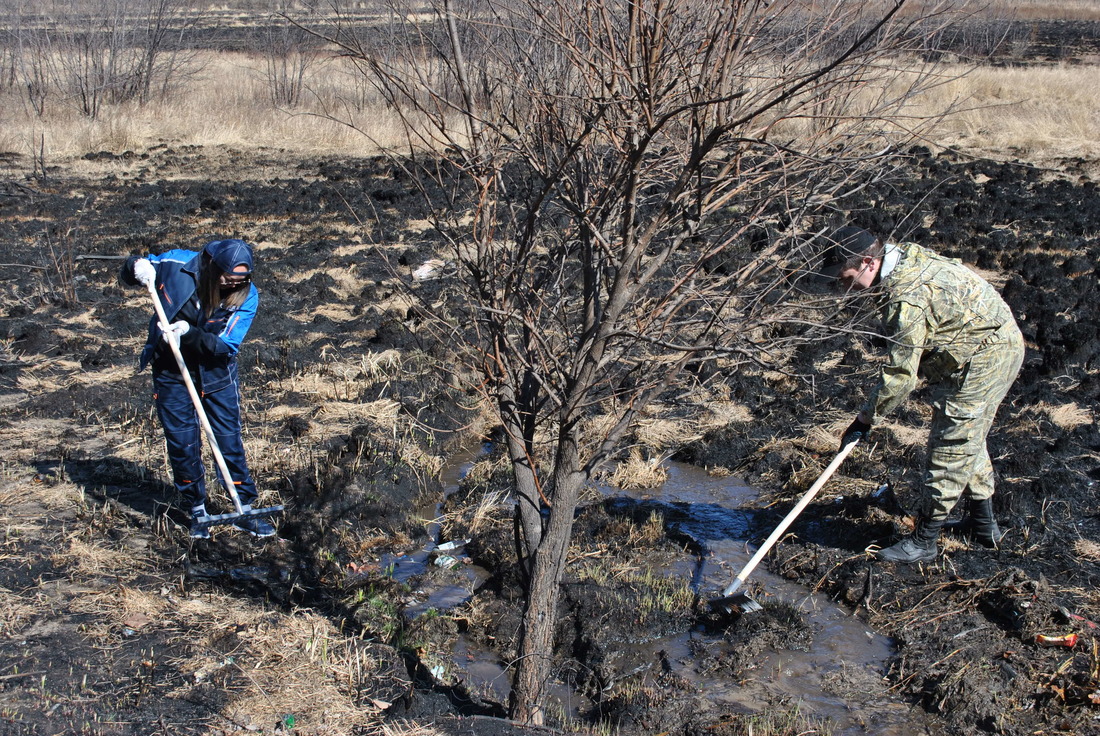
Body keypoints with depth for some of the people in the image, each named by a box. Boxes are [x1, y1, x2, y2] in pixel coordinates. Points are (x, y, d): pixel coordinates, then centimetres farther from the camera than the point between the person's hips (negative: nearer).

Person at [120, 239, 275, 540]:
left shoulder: (247, 296, -19)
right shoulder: (176, 265, -19)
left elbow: (226, 346, -22)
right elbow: (128, 273, -1)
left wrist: (190, 333, -38)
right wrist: (137, 266, -25)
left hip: (217, 374, 0)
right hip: (171, 372, 0)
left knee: (230, 442, 2)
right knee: (182, 445, 4)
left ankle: (245, 509, 14)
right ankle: (196, 510, 21)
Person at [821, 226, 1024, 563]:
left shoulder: (907, 299, -29)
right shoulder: (905, 254, 1)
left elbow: (901, 374, -25)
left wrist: (865, 419, -13)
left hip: (984, 356, -11)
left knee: (952, 447, -3)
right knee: (969, 440, 22)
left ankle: (925, 541, 6)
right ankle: (984, 524, 35)